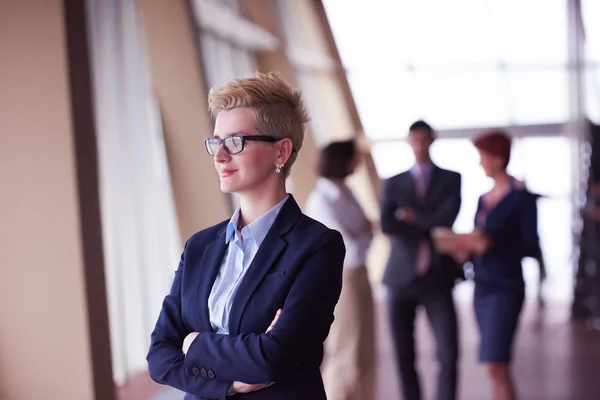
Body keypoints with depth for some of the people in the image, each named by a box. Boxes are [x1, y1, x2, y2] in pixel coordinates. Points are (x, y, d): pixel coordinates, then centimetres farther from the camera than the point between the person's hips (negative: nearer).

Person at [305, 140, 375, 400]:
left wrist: (362, 236, -13)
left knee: (365, 355, 15)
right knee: (344, 357, 0)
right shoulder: (321, 200, -19)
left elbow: (364, 230, 8)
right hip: (339, 281, -8)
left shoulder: (345, 193, 5)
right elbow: (352, 251, -22)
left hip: (358, 277, 8)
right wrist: (366, 234, -4)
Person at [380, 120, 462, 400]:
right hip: (401, 276, 1)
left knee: (449, 355, -9)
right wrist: (429, 230, -10)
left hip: (437, 278, -1)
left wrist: (412, 217, -4)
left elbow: (448, 217, -11)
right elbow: (387, 225, -8)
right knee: (404, 357, 5)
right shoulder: (394, 184, 8)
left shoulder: (451, 179, 7)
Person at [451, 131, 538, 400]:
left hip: (506, 289, -7)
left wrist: (490, 244, -23)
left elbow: (531, 247, -10)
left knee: (496, 365, -13)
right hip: (481, 287, 7)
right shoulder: (484, 200, 13)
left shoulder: (521, 198, -7)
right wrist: (466, 252, -2)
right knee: (495, 366, 9)